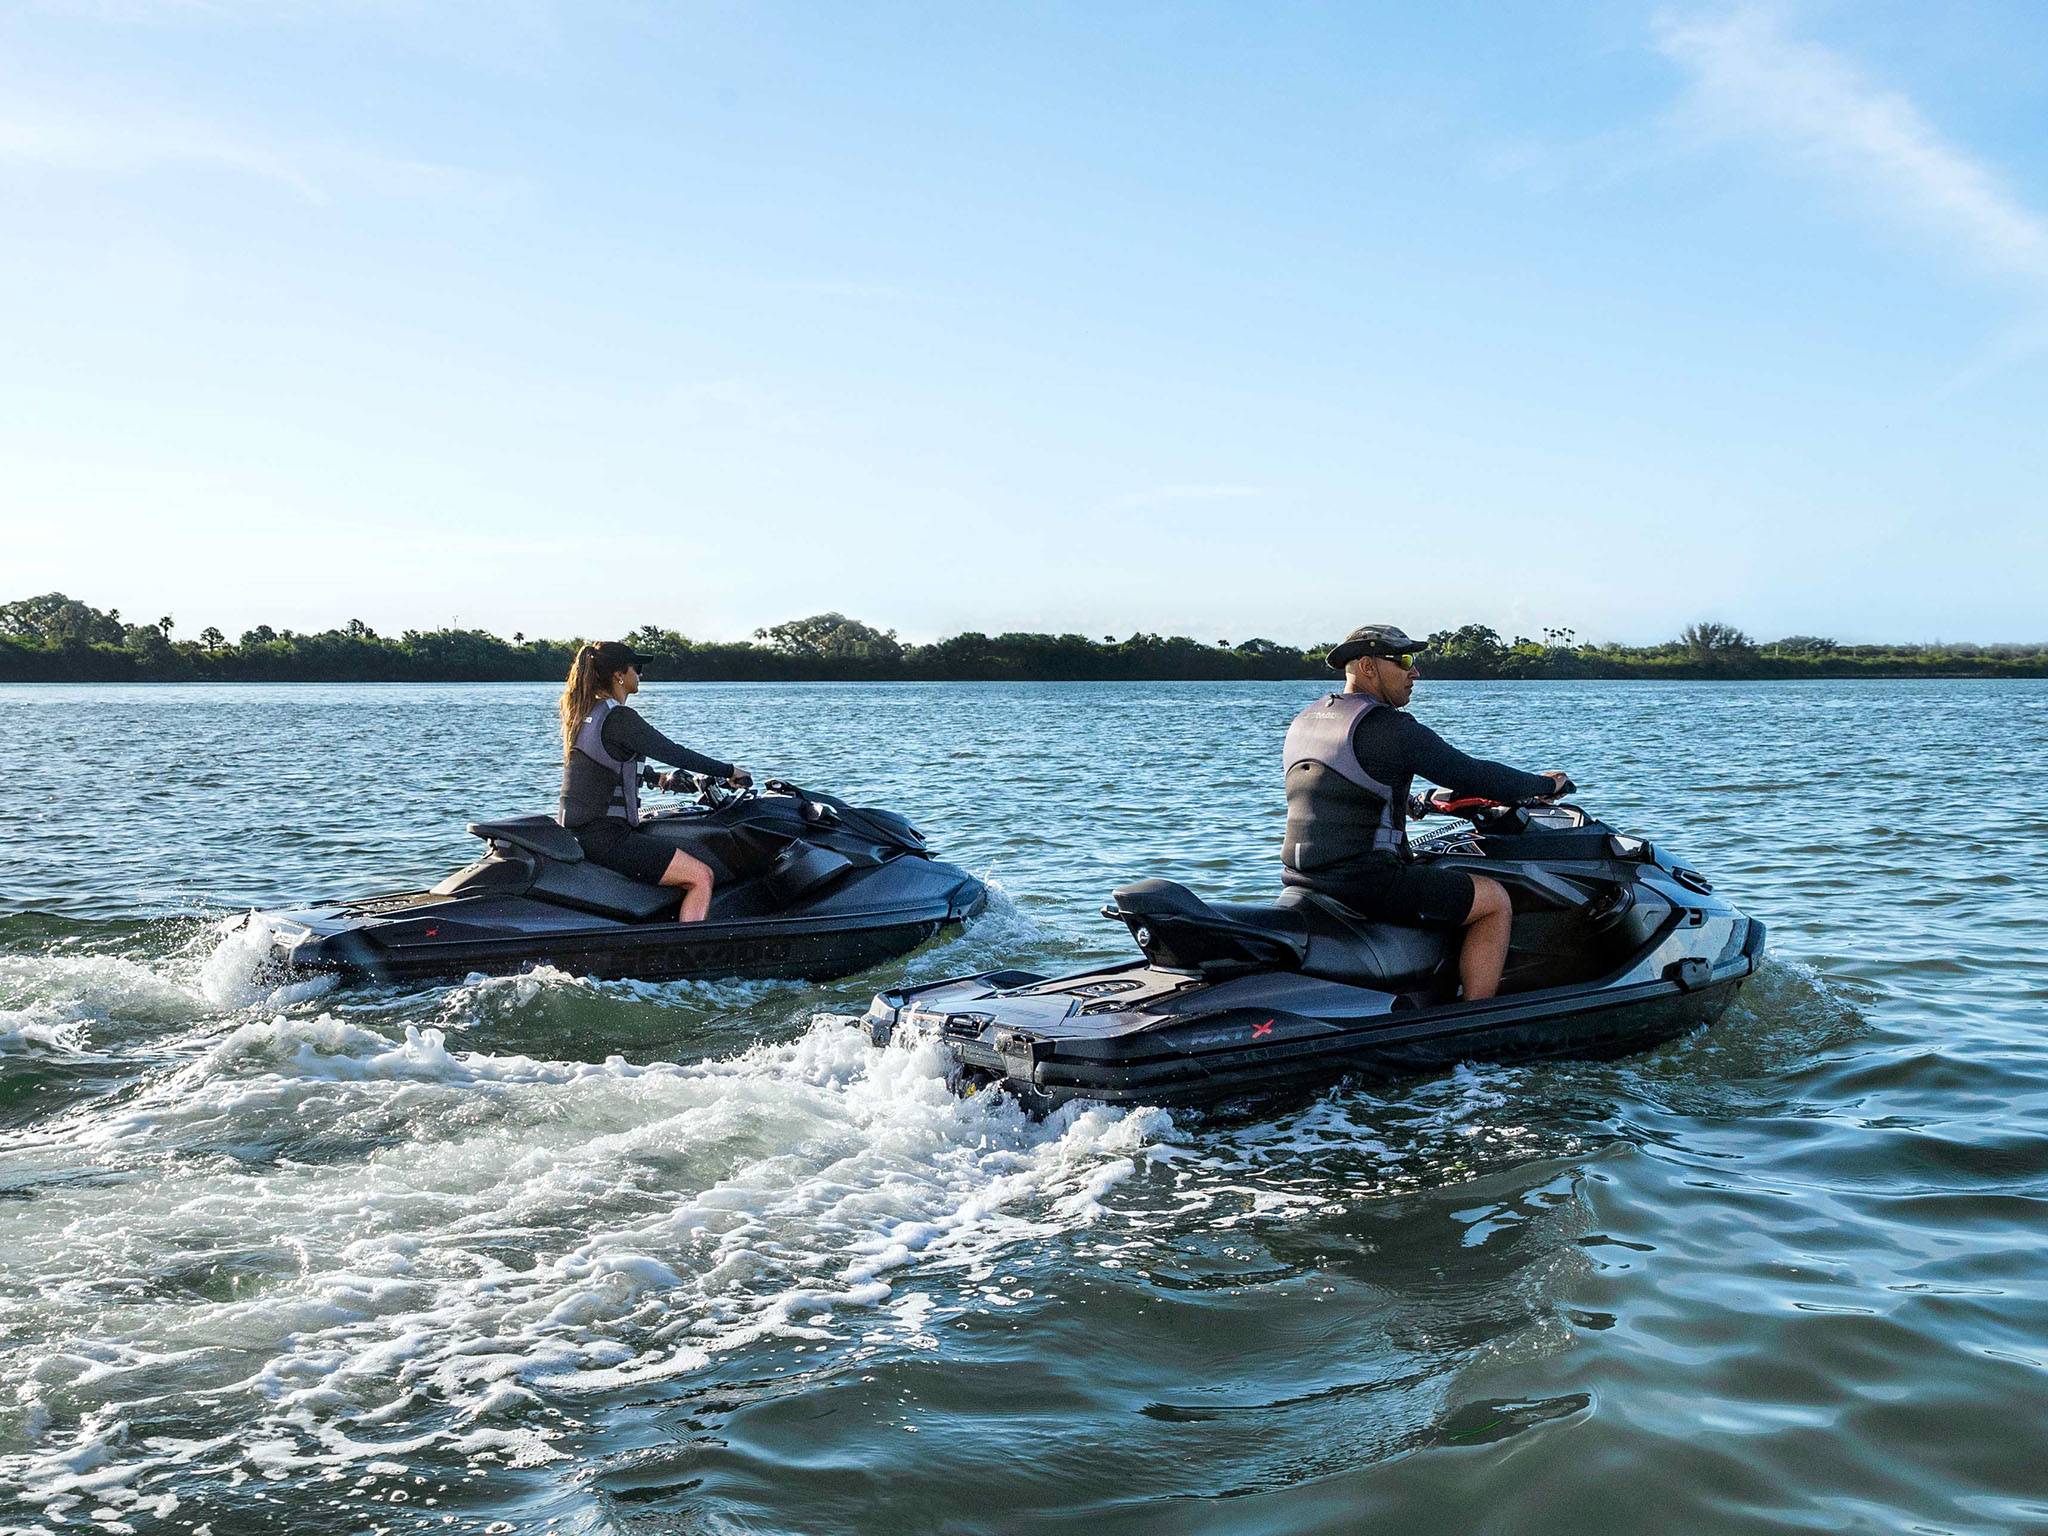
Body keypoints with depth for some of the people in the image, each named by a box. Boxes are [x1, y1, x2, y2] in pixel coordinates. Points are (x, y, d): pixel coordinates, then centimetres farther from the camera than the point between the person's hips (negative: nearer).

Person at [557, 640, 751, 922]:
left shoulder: (581, 713, 14)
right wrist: (729, 771, -7)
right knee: (701, 877, -13)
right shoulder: (619, 719, -15)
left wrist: (659, 779, 28)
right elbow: (673, 753, -16)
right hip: (605, 837, -11)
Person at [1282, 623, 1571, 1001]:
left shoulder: (1303, 722, 14)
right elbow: (1470, 774, -9)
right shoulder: (1390, 727, -12)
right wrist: (1544, 784, 6)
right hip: (1365, 881, -9)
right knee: (1495, 901, 3)